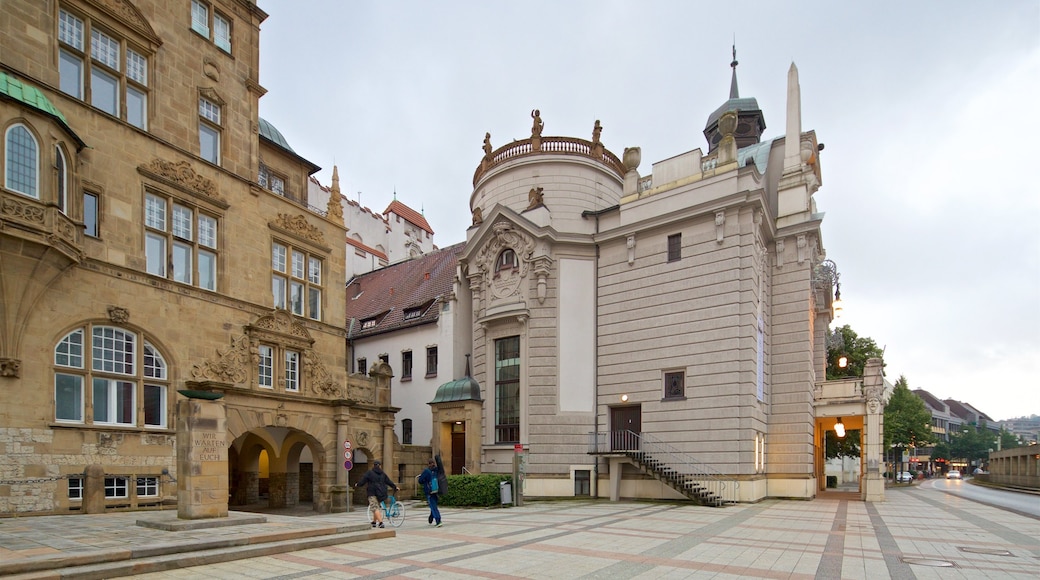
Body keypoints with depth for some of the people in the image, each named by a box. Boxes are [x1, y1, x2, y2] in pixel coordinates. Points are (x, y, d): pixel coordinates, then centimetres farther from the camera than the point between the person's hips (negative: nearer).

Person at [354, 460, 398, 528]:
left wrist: (357, 484, 16)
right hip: (381, 493, 5)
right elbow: (389, 482, 13)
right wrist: (395, 487, 26)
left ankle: (380, 522, -23)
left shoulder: (369, 473, -3)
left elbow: (363, 480, -4)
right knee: (376, 506, 21)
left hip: (372, 493, -5)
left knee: (375, 508, -8)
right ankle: (374, 522, 30)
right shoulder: (383, 474, 10)